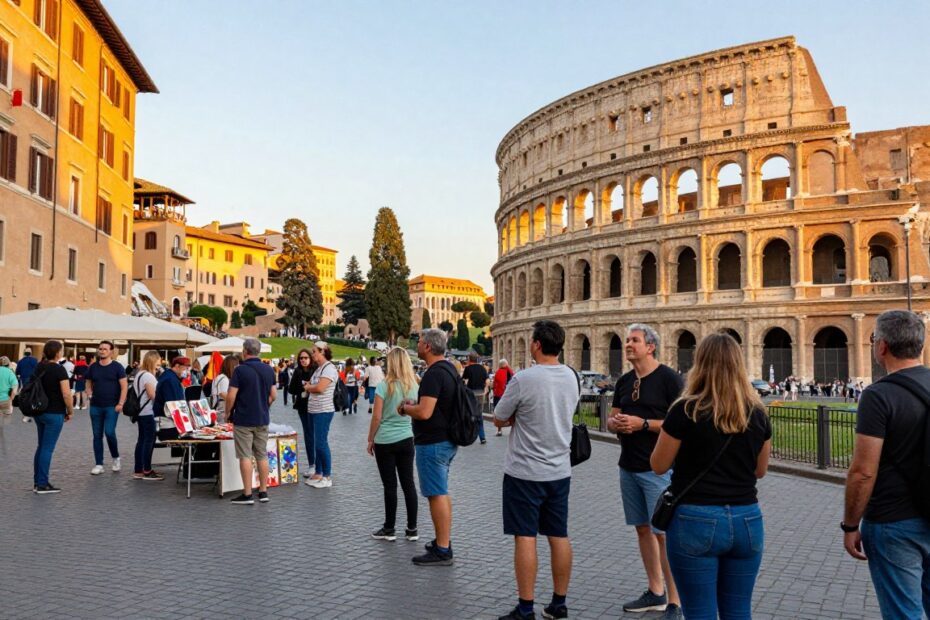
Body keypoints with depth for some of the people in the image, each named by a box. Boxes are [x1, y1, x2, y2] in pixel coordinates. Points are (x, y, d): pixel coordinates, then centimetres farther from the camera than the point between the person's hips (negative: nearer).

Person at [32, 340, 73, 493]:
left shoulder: (39, 367, 7)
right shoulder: (59, 369, -15)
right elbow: (66, 394, -19)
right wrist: (70, 411, -5)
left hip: (38, 412, 8)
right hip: (54, 414, -7)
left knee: (41, 446, 16)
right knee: (48, 448, -2)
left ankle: (37, 482, 20)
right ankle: (42, 485, 2)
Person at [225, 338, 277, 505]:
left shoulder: (240, 370, -12)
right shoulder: (269, 370, 4)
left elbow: (231, 396, -14)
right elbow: (273, 395, 7)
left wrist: (228, 412, 2)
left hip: (243, 419, -5)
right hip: (263, 419, 5)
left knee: (245, 456, -1)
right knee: (262, 455, 11)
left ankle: (247, 495, 1)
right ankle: (263, 492, 15)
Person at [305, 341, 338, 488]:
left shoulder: (329, 368, -14)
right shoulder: (319, 368, 15)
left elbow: (320, 388, -22)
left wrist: (308, 387, -5)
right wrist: (309, 387, -1)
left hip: (324, 411, -9)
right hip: (315, 410, 9)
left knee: (321, 443, -7)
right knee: (317, 443, 14)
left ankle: (327, 477, 0)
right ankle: (318, 473, 22)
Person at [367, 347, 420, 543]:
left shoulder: (384, 386, -11)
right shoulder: (414, 386, 1)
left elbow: (376, 417, -10)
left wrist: (370, 439, 1)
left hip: (385, 441, -4)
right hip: (406, 440, 4)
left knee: (390, 486, 3)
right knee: (408, 483, 8)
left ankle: (389, 529, 13)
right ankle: (412, 529, 13)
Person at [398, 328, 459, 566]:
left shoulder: (434, 374, -21)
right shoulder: (450, 369, 11)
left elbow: (424, 412, -28)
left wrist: (405, 408, -9)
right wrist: (414, 404, 14)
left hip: (432, 442, -10)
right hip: (447, 440, 10)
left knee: (436, 495, -4)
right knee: (442, 493, 18)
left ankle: (442, 551, 2)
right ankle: (444, 541, 29)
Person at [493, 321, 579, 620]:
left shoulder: (524, 379, -17)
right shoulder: (571, 377, 2)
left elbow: (499, 419, -6)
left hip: (525, 472, -6)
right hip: (560, 471, 6)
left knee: (525, 537, 1)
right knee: (559, 536, 12)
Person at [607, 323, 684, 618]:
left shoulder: (669, 378, -10)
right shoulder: (624, 381, 11)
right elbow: (612, 419, 16)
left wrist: (643, 423, -21)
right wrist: (615, 423, -7)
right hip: (629, 468, 7)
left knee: (663, 533, -5)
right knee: (642, 528, 14)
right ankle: (656, 593, 27)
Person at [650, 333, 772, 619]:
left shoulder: (686, 411, -12)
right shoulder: (758, 413, 1)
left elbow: (658, 465, -3)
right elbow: (760, 470, 14)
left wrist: (670, 429, 11)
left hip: (696, 522, -4)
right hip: (747, 520, 4)